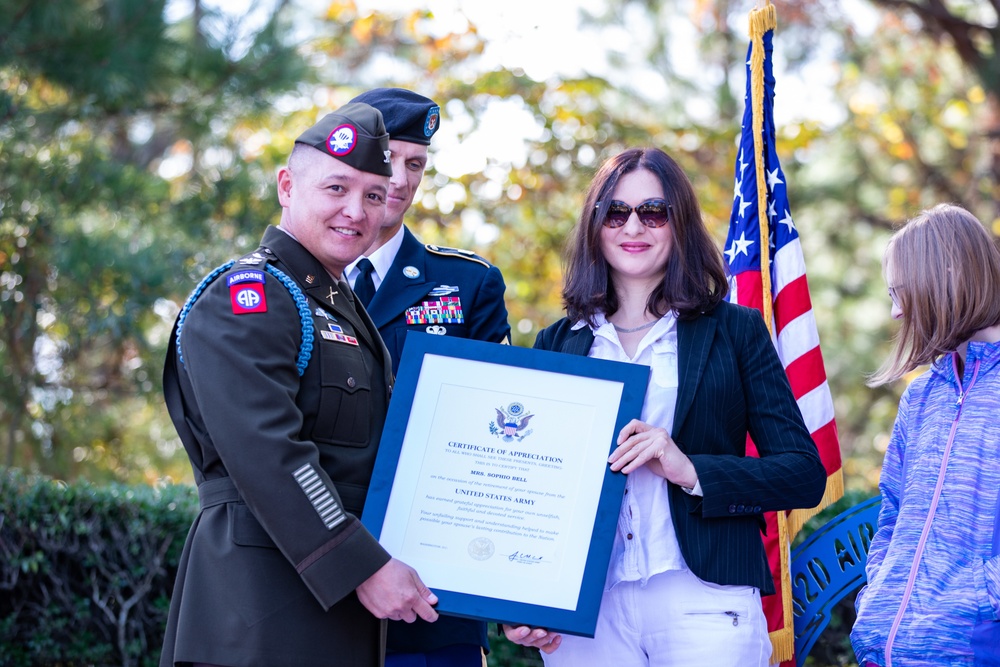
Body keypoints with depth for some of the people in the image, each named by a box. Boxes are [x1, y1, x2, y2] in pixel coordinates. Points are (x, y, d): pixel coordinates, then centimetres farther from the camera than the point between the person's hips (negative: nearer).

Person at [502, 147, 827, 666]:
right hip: (585, 606, 2)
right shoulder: (556, 344, 13)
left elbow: (805, 476, 1)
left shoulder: (735, 331, 7)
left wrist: (692, 471, -14)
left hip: (703, 603, -2)